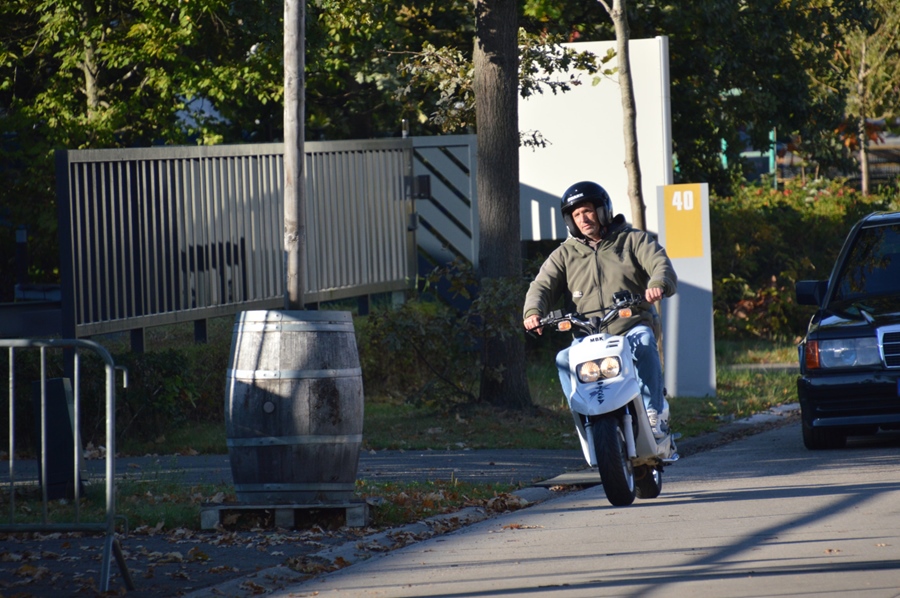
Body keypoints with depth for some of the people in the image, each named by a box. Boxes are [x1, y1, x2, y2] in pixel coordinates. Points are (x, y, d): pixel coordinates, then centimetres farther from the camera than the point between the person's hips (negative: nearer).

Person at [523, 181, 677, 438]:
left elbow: (661, 265, -3)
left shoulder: (632, 240, 11)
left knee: (643, 343, -35)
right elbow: (543, 285, 4)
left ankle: (654, 413, -31)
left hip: (632, 328, -2)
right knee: (565, 359, -28)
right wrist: (533, 311, -19)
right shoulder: (564, 255, 17)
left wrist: (657, 284, -29)